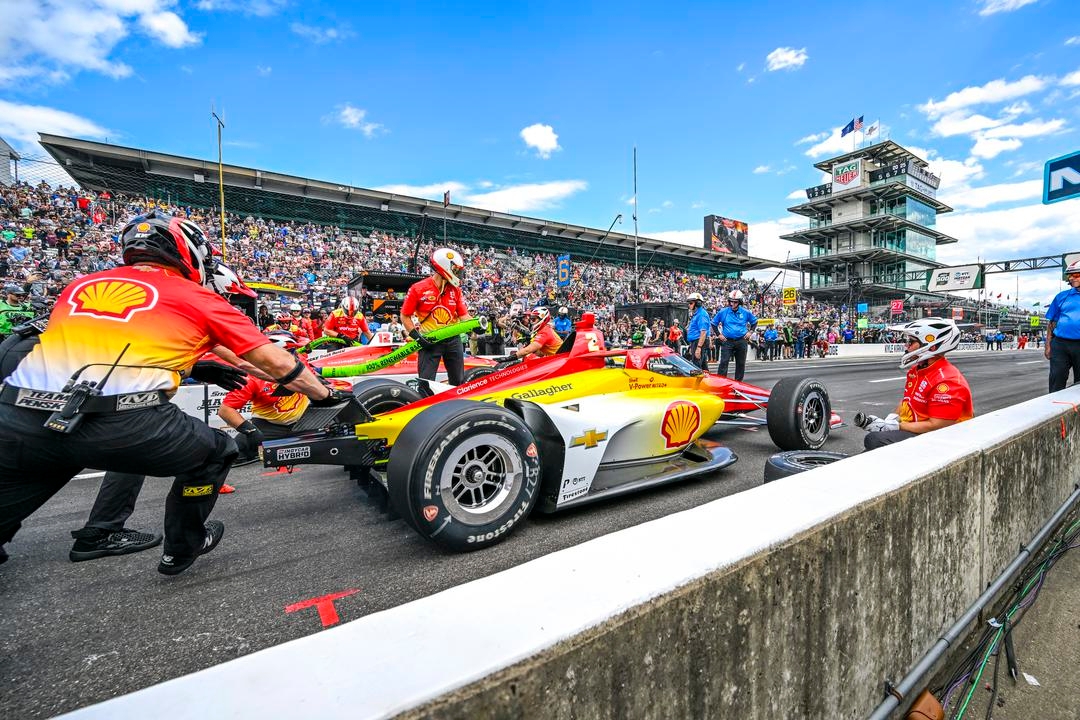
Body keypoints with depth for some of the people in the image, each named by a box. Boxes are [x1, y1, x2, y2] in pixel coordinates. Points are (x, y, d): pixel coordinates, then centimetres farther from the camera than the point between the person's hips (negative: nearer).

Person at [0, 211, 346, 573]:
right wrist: (325, 394, 23)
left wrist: (191, 369, 43)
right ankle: (182, 548, 35)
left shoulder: (80, 284, 24)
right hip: (120, 421, -5)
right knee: (216, 452, 20)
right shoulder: (199, 297, 10)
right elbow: (277, 362, 9)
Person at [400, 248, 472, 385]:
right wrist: (417, 337, -14)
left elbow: (463, 315, 4)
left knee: (458, 382, 15)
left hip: (453, 340, 4)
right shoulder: (418, 289, -10)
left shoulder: (456, 290, 3)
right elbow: (405, 316, -4)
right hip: (429, 341, -4)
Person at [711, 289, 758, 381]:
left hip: (741, 341, 2)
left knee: (741, 363, 10)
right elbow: (714, 323, 9)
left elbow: (755, 322, 20)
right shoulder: (723, 312, -2)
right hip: (727, 341, -2)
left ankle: (738, 382, 22)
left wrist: (750, 332, 6)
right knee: (724, 362, -12)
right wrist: (719, 334, 2)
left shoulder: (746, 312, 3)